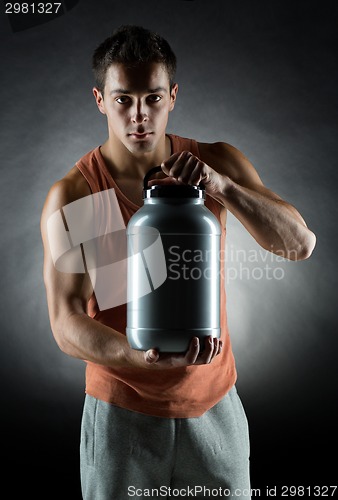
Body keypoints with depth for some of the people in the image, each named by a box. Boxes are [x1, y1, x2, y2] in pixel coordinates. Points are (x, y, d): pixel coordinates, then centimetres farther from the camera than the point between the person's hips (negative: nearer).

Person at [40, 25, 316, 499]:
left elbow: (301, 244, -15)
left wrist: (221, 186, -30)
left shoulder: (217, 161, -6)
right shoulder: (71, 196, -14)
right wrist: (141, 356, -36)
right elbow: (66, 322, -17)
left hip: (214, 402, 3)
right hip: (122, 411, -2)